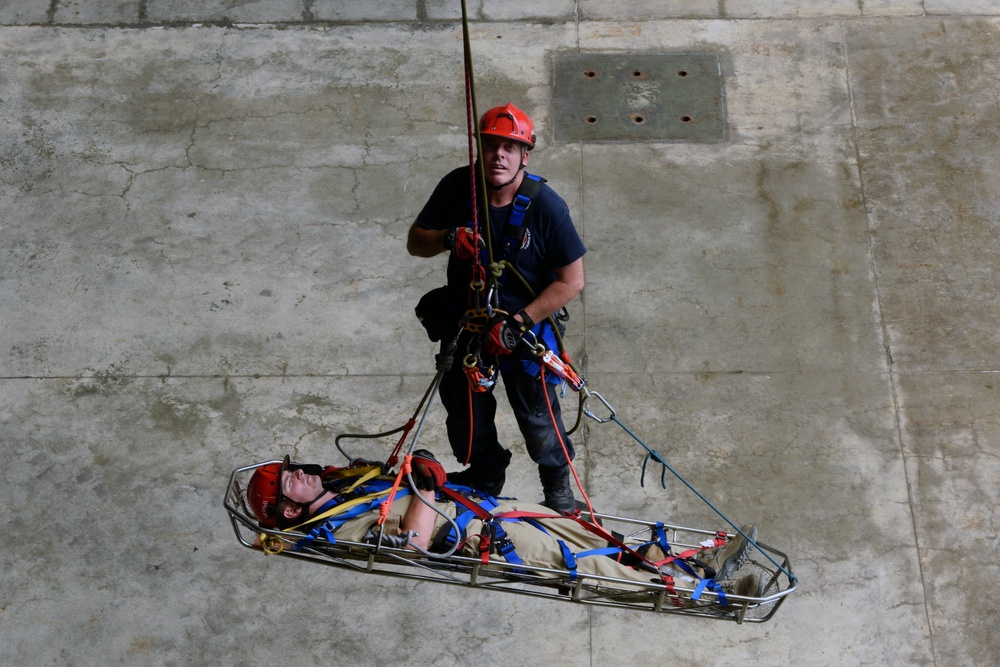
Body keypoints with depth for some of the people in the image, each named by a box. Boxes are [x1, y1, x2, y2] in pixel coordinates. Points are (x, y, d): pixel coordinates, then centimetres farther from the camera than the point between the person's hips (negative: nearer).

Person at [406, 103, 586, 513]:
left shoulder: (546, 206, -20)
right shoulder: (457, 187, -12)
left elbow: (571, 281, -17)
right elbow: (415, 242, -2)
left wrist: (517, 323, -21)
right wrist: (447, 238, -25)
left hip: (525, 329, -3)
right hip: (464, 323, 3)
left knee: (538, 418, 9)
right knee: (466, 414, 19)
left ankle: (558, 483, 40)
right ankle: (484, 479, 49)